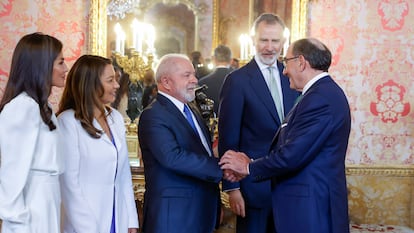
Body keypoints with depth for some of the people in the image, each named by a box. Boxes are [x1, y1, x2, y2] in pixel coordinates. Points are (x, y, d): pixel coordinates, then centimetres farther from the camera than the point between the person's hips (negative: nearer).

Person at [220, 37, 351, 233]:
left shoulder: (320, 97, -19)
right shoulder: (326, 92, 13)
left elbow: (291, 155, -22)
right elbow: (292, 148, 12)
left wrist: (249, 168, -7)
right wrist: (250, 164, 6)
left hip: (310, 208, -9)